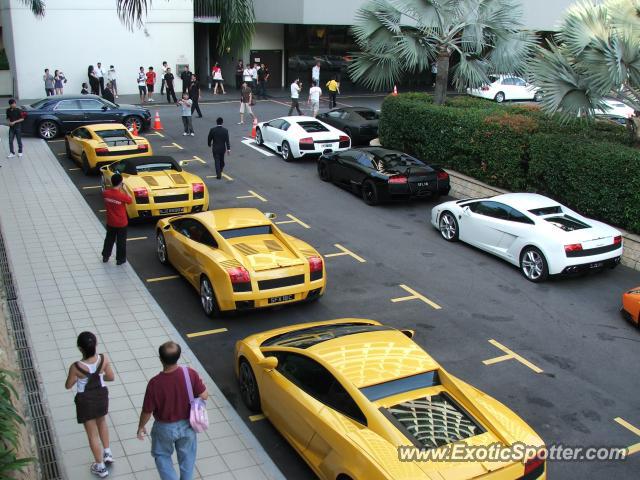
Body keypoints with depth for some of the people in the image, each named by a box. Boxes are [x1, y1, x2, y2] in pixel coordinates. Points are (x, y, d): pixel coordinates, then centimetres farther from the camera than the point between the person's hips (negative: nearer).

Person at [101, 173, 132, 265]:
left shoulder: (106, 193, -14)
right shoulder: (122, 196, -27)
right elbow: (130, 200, -7)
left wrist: (115, 188, 2)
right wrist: (122, 190, -4)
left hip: (110, 222, 4)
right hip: (121, 223, -4)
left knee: (109, 239, 24)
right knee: (121, 241, 13)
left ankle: (105, 256, 35)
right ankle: (120, 259, 24)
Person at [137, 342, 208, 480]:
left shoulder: (155, 383, -29)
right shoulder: (190, 374, -25)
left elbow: (147, 411, -17)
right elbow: (204, 396, -14)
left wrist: (141, 427, 3)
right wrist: (201, 384, 6)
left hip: (165, 427, -2)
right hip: (187, 424, 2)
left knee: (162, 456, 26)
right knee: (187, 456, 26)